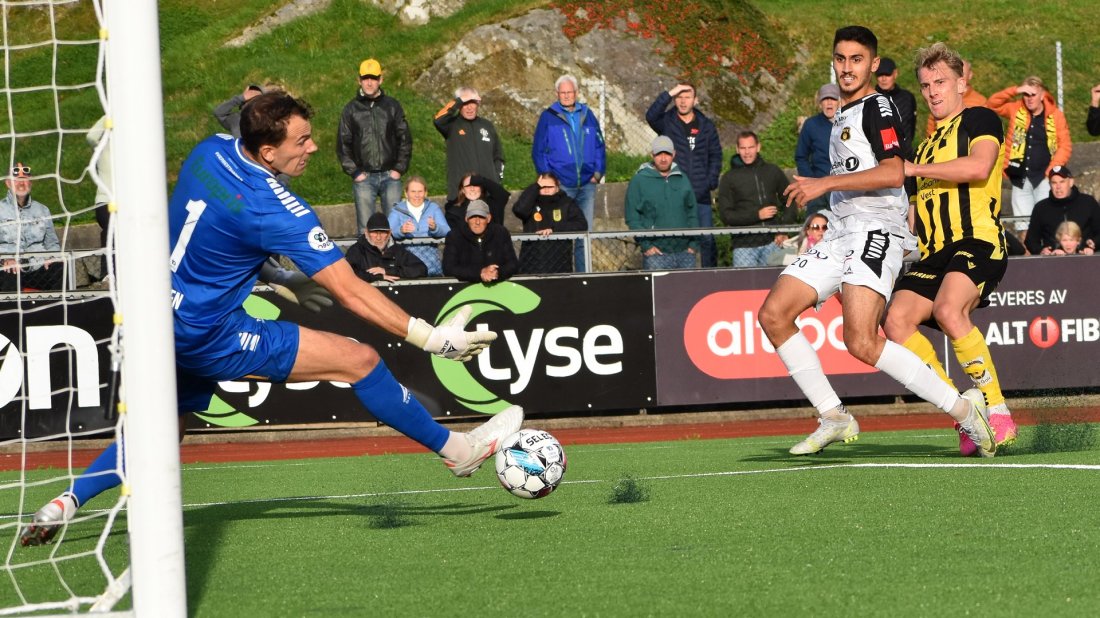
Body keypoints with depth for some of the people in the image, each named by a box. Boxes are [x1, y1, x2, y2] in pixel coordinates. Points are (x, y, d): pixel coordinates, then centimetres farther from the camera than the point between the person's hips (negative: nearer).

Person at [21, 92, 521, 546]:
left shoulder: (211, 151, -2)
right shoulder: (276, 210, -24)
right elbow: (350, 293, -22)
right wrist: (432, 338, -19)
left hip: (167, 323, 8)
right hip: (212, 337, -8)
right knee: (359, 359, -5)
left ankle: (64, 504, 19)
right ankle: (457, 449, 5)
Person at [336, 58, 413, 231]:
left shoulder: (392, 106, 7)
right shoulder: (351, 109, 6)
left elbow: (405, 139, 8)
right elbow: (343, 143, 5)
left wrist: (399, 169, -1)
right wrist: (354, 172, -3)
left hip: (390, 176, 0)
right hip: (364, 178, 0)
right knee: (365, 226, -1)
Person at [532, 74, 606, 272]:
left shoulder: (587, 115, 12)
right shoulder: (548, 117, 2)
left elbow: (599, 146, 15)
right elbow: (538, 150, 1)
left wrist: (598, 172, 4)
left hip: (587, 184, 3)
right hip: (561, 186, -3)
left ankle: (583, 273, 10)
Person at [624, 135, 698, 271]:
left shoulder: (682, 179, 13)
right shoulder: (639, 181, 1)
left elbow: (692, 214, 15)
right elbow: (632, 218, -2)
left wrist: (694, 244, 5)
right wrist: (645, 245, -11)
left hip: (685, 250, 4)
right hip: (656, 253, -4)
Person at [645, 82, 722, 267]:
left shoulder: (706, 126, 10)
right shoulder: (667, 122, 2)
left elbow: (715, 156, 13)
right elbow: (651, 115, -20)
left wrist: (711, 181, 0)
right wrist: (669, 94, -25)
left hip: (701, 196, 2)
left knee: (707, 239, 3)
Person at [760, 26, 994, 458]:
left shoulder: (876, 107, -6)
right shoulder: (844, 115, 24)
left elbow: (892, 174, -20)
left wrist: (826, 183, -20)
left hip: (876, 231, -10)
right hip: (840, 236, 10)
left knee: (861, 342, -25)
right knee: (773, 315, -1)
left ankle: (962, 408, -17)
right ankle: (834, 418, 2)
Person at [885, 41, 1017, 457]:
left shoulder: (980, 120, 7)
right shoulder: (926, 146, 29)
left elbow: (979, 166, -14)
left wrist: (916, 169, -11)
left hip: (978, 240, -8)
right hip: (935, 253, 8)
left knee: (948, 309, -33)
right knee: (898, 319, -17)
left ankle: (998, 413, -24)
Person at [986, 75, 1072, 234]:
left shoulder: (1055, 115, -1)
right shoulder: (1016, 110, 6)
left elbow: (1065, 146, -1)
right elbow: (992, 104, 0)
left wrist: (1053, 170, -11)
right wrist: (1015, 91, -9)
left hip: (1043, 178, -3)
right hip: (1020, 177, 3)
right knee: (1022, 225, 4)